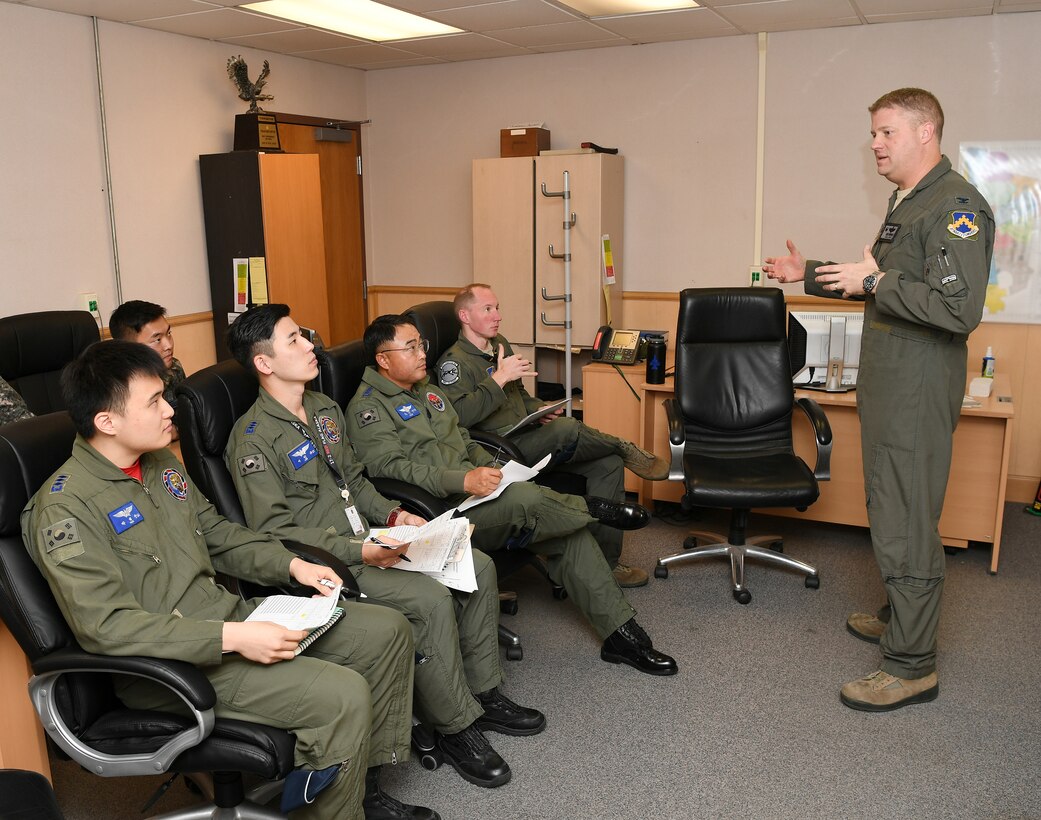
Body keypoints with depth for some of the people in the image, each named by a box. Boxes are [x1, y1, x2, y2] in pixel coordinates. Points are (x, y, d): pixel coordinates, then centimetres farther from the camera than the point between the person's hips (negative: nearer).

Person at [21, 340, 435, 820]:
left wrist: (292, 565, 4)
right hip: (167, 665, -9)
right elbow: (106, 626, -24)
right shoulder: (64, 508, -17)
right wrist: (233, 638, -29)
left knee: (387, 631, 3)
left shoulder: (161, 464, 9)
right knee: (342, 694, -26)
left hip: (228, 616, 9)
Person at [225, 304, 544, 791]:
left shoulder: (325, 409, 12)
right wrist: (357, 551, -25)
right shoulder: (253, 439, -15)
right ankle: (455, 727, -7)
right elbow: (274, 531, -18)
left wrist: (392, 514, 4)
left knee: (477, 568, -2)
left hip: (368, 540, 9)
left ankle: (482, 692, 13)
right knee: (430, 599, -27)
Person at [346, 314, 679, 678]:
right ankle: (589, 509, -1)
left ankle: (620, 633, 1)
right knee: (524, 498, -33)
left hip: (470, 492, 8)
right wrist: (464, 480, -29)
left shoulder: (429, 391, 21)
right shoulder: (367, 408, -5)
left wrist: (494, 469, 7)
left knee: (570, 531, -7)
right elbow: (391, 468, -18)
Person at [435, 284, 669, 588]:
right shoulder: (454, 362, -7)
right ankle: (626, 450, -4)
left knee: (609, 463, -8)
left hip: (529, 439, 9)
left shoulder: (500, 344, 20)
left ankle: (605, 561, -4)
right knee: (566, 429, -35)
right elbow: (459, 416, -24)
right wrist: (499, 378, -22)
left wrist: (541, 410, 9)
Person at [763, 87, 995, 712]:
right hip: (887, 386, 10)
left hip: (918, 395, -10)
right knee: (893, 515, 19)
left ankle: (912, 666, 6)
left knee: (905, 527, -5)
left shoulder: (957, 207, -16)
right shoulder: (905, 204, 16)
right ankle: (901, 618, 35)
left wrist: (876, 280, -20)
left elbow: (959, 309, -26)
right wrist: (810, 275, 21)